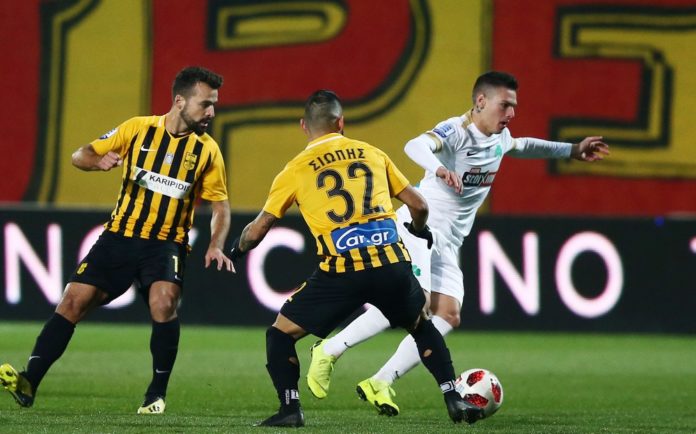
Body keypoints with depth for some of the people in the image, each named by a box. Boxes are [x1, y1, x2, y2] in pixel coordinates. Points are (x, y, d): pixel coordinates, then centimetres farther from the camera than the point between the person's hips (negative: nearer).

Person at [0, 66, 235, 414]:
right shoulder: (138, 128, 1)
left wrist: (216, 246, -8)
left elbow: (220, 204, 9)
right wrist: (99, 160, -19)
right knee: (73, 301, -9)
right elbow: (79, 156, 5)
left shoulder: (207, 150, 2)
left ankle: (157, 394, -11)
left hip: (166, 244, -1)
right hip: (119, 237, 1)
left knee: (163, 303, -26)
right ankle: (29, 382, -5)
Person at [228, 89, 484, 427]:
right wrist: (419, 229, 43)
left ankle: (290, 409, 1)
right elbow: (418, 205, 20)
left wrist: (238, 248, 35)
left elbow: (258, 229, 12)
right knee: (422, 327, 30)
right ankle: (454, 401, 23)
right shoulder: (371, 153, 17)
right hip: (392, 262, 3)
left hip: (341, 271, -3)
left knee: (281, 333, 15)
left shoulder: (296, 169, 10)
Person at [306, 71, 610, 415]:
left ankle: (380, 384, -6)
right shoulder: (456, 131, -17)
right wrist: (439, 168, -59)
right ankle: (329, 351, -9)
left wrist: (572, 151, 33)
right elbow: (416, 146, -38)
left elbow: (521, 146, 35)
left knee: (448, 316, -7)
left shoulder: (500, 138, 10)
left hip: (447, 245, 9)